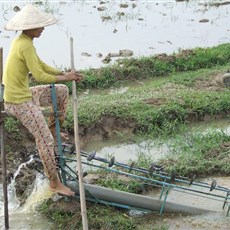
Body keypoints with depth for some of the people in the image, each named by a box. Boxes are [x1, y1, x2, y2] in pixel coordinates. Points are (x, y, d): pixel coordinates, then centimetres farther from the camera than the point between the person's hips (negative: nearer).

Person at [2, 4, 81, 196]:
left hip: (24, 94, 10)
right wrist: (65, 77, -12)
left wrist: (65, 74, 2)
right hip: (20, 102, -10)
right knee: (45, 140, -6)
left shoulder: (22, 41, 8)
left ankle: (53, 128, 27)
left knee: (62, 91, 17)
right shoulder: (26, 46, -23)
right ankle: (55, 183, 5)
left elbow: (42, 66, 13)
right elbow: (39, 76, -25)